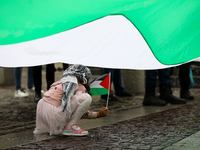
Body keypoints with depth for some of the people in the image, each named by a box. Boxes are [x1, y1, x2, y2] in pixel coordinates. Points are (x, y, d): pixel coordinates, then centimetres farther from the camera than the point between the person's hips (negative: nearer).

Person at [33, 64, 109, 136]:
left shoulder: (62, 82, 24)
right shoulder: (80, 87, 0)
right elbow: (83, 114, 0)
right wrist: (98, 114, 14)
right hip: (52, 114, -9)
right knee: (87, 98, -9)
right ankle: (69, 128, -4)